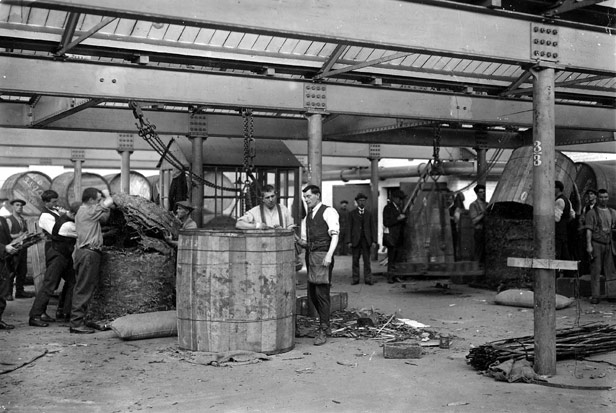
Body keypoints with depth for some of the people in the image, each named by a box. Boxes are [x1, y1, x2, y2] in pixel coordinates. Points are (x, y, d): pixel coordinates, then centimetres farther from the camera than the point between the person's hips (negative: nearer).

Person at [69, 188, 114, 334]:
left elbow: (104, 217, 20)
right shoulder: (89, 211, -10)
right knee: (84, 288, -8)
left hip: (82, 251, 10)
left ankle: (77, 321, 16)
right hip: (89, 252, -10)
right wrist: (106, 194, 9)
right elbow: (109, 202, -13)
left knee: (82, 288, 12)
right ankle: (77, 323, -7)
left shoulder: (82, 211, 20)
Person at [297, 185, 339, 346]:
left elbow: (335, 234, -12)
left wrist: (329, 255, -22)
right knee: (312, 294, 12)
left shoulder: (328, 212, -1)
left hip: (323, 255, -8)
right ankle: (326, 326, 28)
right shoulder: (307, 217, 21)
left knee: (322, 293, -9)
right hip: (310, 255, 8)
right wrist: (300, 241, -3)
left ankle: (322, 331, -4)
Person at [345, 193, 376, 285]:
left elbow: (372, 228, 8)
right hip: (355, 240, -1)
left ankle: (368, 279, 3)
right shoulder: (352, 213, 5)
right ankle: (355, 279, 8)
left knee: (367, 260, -1)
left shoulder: (369, 213, 10)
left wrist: (374, 241, -1)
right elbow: (349, 228, 2)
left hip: (366, 240, 1)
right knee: (355, 260, 2)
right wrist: (348, 241, -6)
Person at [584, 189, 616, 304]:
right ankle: (595, 296, 0)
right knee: (595, 270, -3)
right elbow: (589, 230, -6)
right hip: (596, 244, -4)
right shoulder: (592, 213, -1)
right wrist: (589, 245, -14)